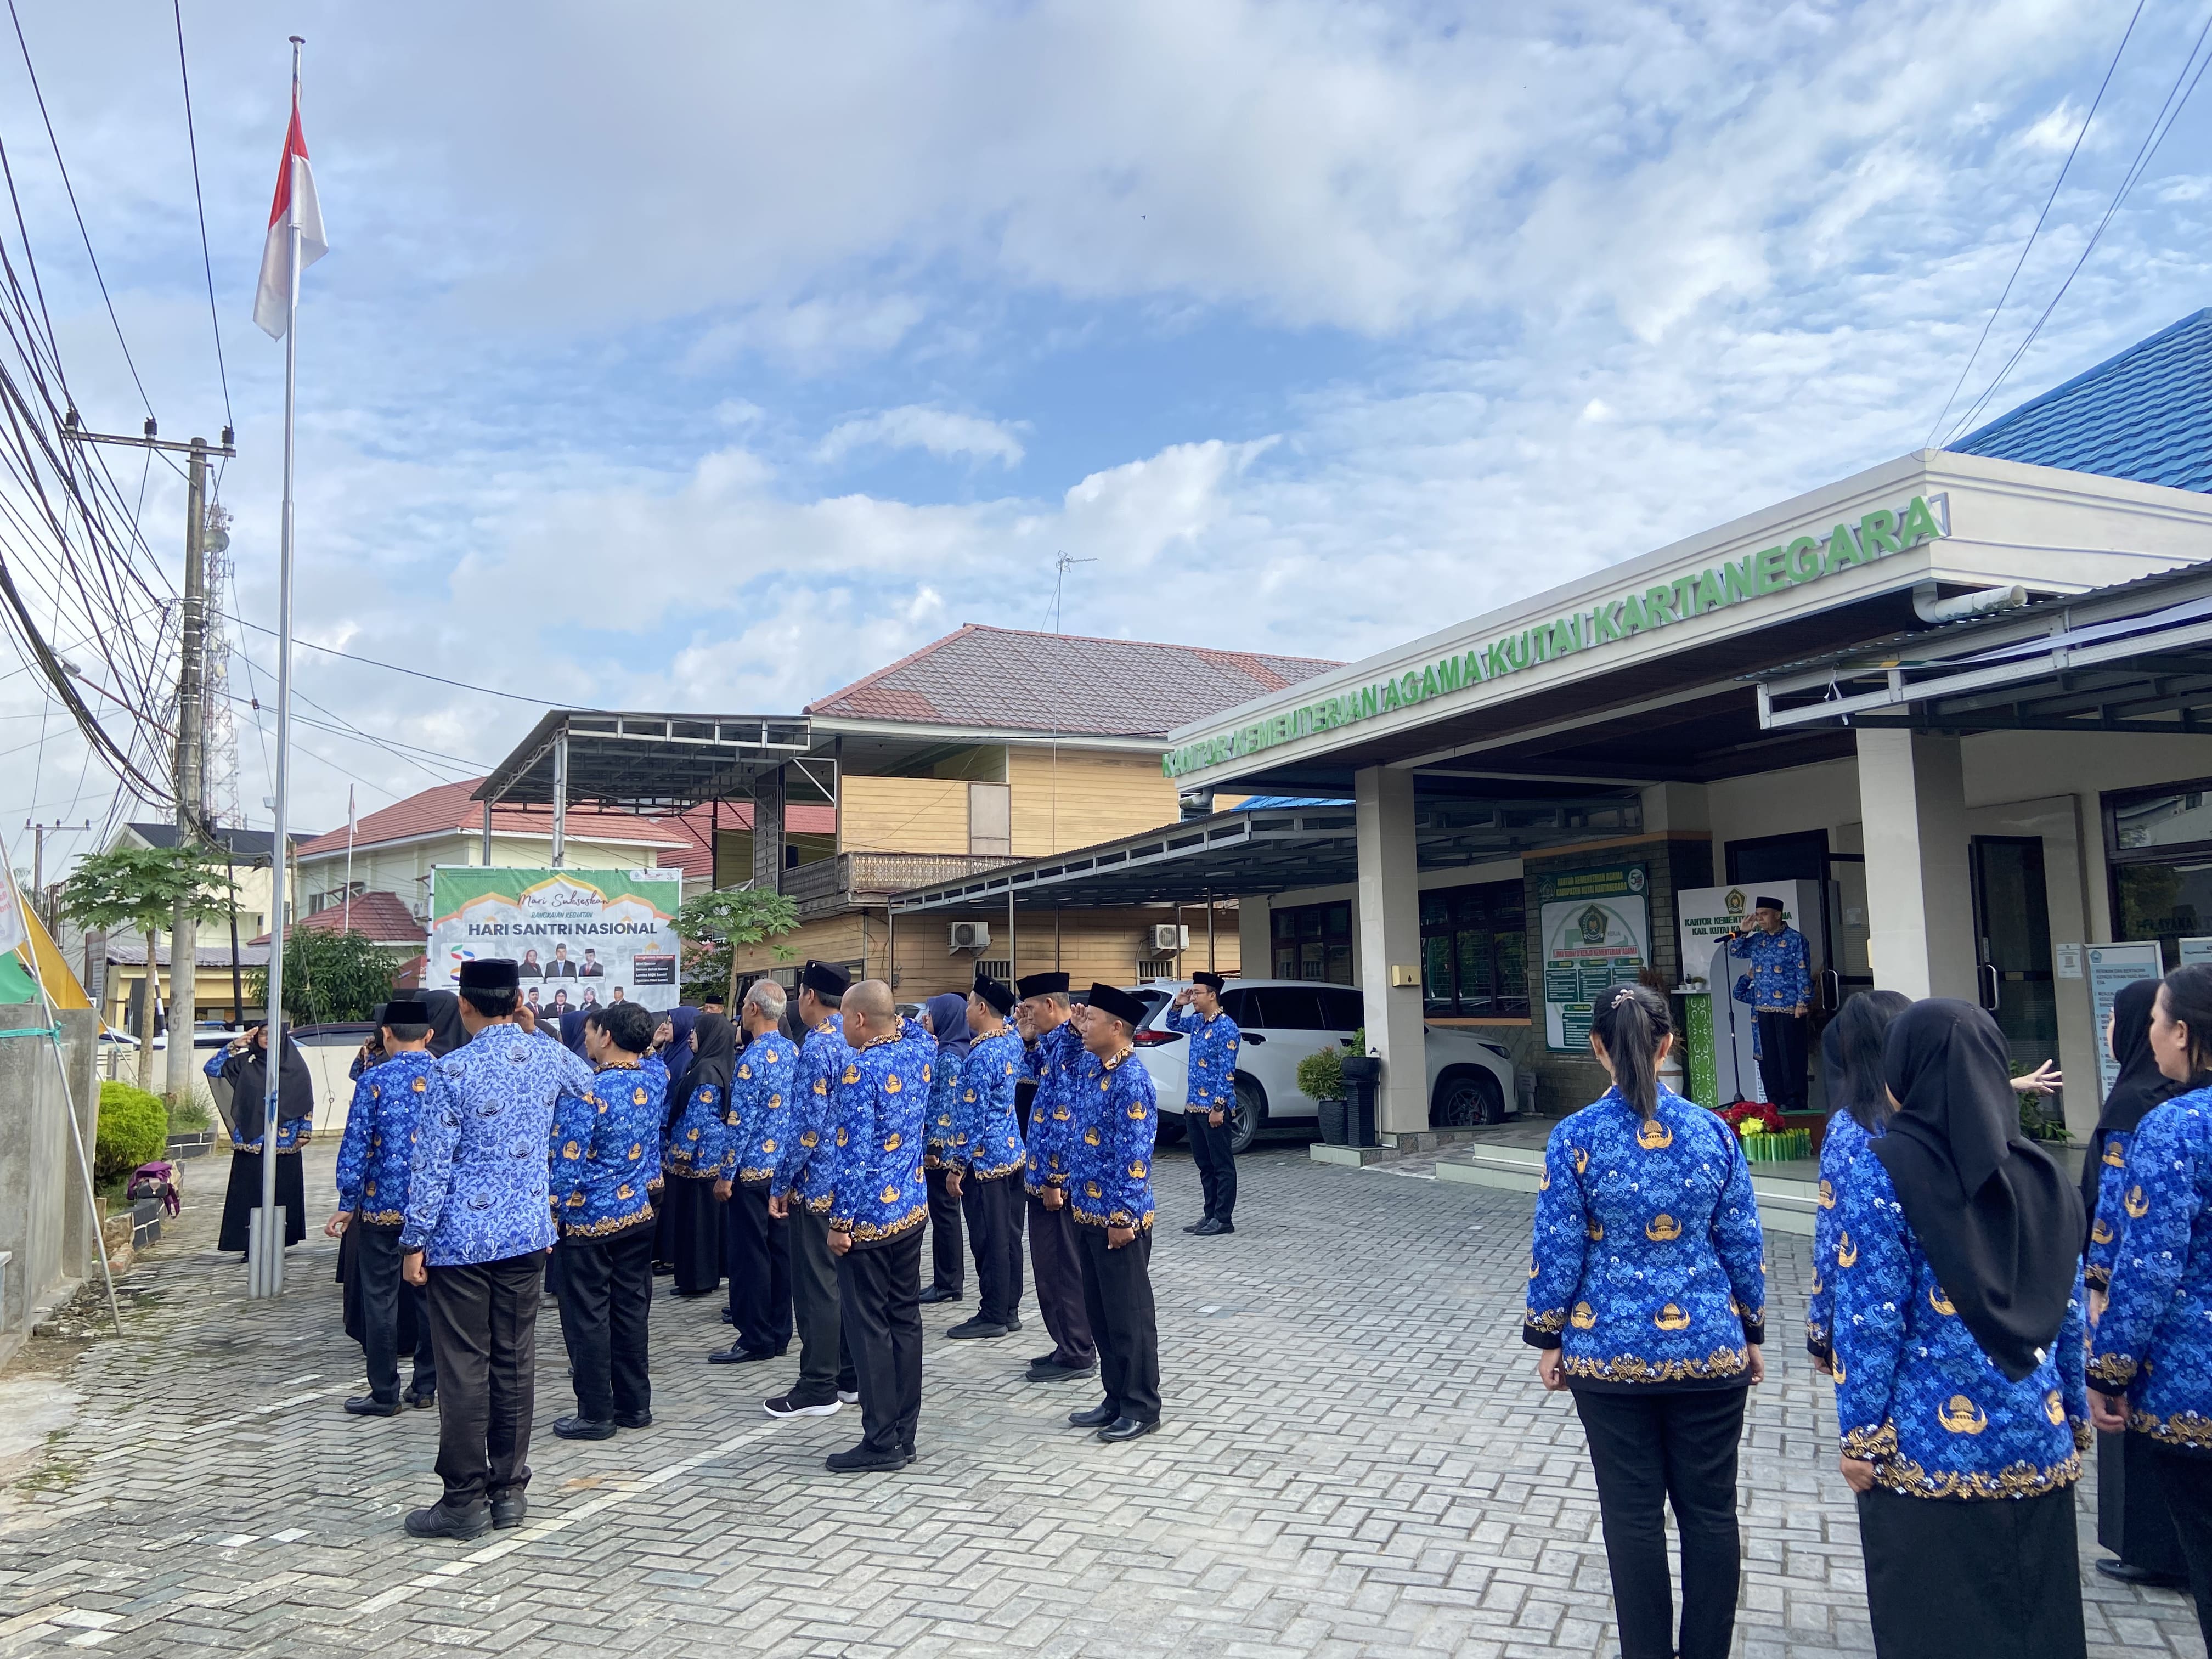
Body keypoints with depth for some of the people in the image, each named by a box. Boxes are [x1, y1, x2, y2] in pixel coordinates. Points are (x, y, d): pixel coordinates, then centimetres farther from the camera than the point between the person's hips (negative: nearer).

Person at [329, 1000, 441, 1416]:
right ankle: (426, 1387, 20)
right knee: (431, 1295, 13)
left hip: (383, 1204, -3)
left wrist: (347, 1205, -1)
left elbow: (356, 1146, -9)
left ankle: (385, 1394, 12)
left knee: (381, 1299, 6)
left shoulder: (375, 1080, -9)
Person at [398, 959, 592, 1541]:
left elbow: (432, 1164, -13)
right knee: (516, 1361, 12)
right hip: (527, 1232, 5)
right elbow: (588, 1082, 24)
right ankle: (509, 1489, 20)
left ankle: (465, 1500, 10)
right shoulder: (548, 1056, 0)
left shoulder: (452, 1071, -14)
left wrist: (414, 1241, -5)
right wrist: (530, 1032, 30)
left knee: (465, 1367, 3)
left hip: (461, 1238, -4)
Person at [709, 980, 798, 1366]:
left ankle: (755, 1341, 6)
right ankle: (779, 1334, 19)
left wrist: (725, 1173, -12)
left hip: (752, 1168, -8)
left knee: (750, 1254, 0)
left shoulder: (754, 1057, -17)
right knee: (780, 1249, 12)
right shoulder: (794, 1051, 6)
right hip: (784, 1167, 8)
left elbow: (740, 1122, -17)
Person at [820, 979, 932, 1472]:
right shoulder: (920, 1052, 4)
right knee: (905, 1317, 12)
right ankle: (904, 1435, 20)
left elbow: (853, 1154, -20)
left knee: (868, 1327, 1)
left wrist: (840, 1222, -15)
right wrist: (898, 1021, 18)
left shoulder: (860, 1069, -18)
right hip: (912, 1209, 8)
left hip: (869, 1216, -8)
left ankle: (882, 1443, 6)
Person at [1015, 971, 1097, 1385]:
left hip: (1058, 1179, -10)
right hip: (1047, 1174, 10)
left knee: (1063, 1269, 0)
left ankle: (1077, 1355, 10)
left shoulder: (1071, 1043, -20)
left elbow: (1066, 1119, -23)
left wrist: (1053, 1179, -21)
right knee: (1052, 1266, 17)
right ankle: (1070, 1346, 27)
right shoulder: (1055, 1041, 10)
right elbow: (1037, 1075, 30)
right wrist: (1028, 1039, 13)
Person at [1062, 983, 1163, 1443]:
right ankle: (1116, 1399, 27)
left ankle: (1142, 1408, 14)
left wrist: (1124, 1215, -21)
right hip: (1088, 1212, 9)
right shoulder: (1089, 1067, 8)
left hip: (1119, 1216, -9)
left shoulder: (1131, 1079, -19)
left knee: (1128, 1314, 2)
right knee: (1098, 1312, 16)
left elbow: (1134, 1155, -21)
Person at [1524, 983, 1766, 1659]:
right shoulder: (1713, 1133, -4)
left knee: (1633, 1516, 9)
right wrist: (1751, 1333, 15)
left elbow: (1558, 1251, -8)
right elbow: (1741, 1246, 2)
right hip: (1710, 1350, 2)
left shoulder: (1575, 1137, -11)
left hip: (1611, 1353, -2)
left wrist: (1548, 1339, 4)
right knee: (1711, 1512, 14)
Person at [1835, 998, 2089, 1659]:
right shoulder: (2040, 1171, 3)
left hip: (1932, 1448, -5)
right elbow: (2071, 1315, 9)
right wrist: (2074, 1419, 19)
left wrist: (1861, 1436, -7)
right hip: (2038, 1442, 5)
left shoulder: (1886, 1169, -13)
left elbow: (1872, 1320, -14)